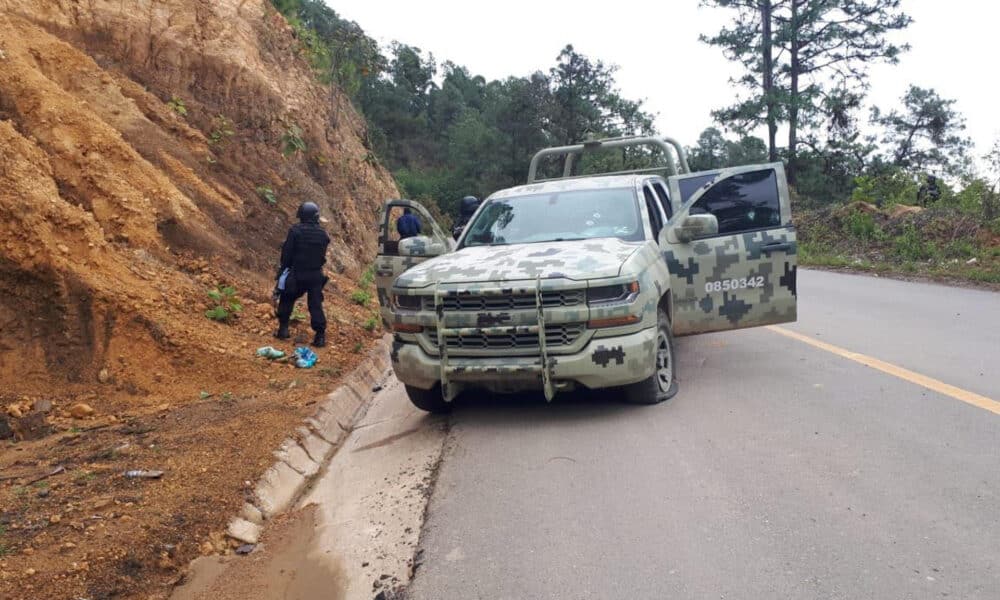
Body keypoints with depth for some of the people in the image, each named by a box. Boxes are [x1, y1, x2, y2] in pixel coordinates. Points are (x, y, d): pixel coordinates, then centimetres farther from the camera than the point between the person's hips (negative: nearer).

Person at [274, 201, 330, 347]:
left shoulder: (295, 231, -12)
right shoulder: (322, 234, -1)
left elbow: (287, 253, -9)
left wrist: (283, 269, 3)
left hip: (297, 275, -2)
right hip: (316, 275, 2)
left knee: (287, 299, 18)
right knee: (316, 305, 6)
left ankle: (283, 329, 18)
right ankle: (320, 335, 1)